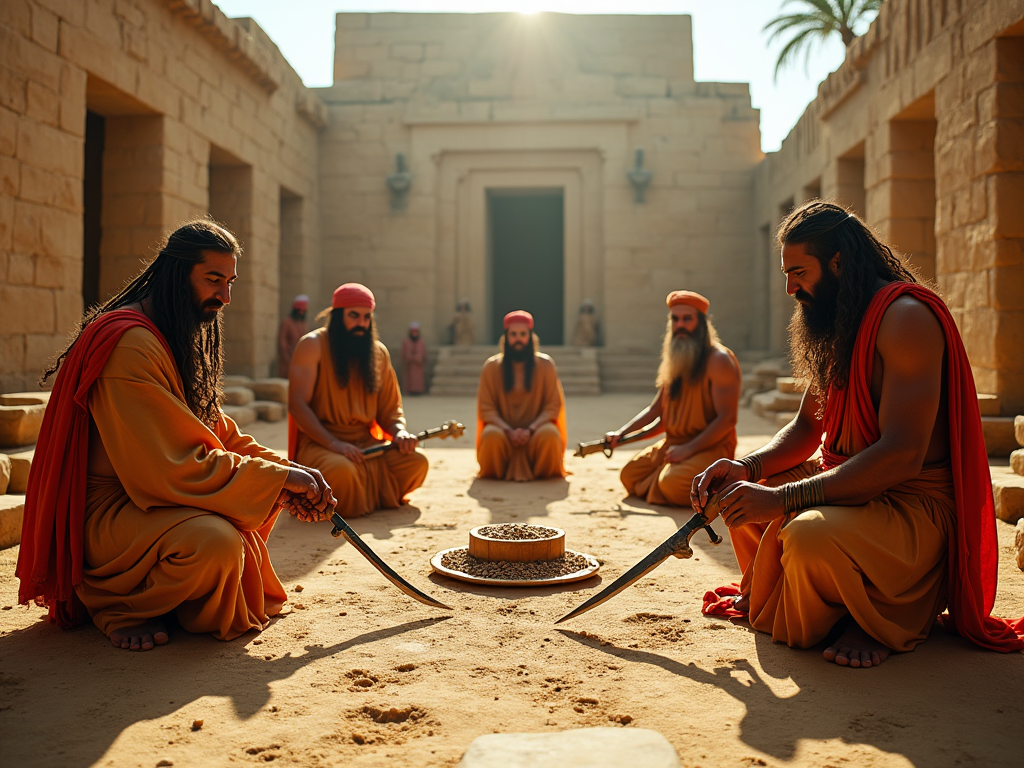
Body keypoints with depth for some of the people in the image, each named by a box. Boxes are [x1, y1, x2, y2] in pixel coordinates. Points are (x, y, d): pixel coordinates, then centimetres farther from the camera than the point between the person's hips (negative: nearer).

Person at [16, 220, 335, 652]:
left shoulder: (182, 340, 11)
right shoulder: (128, 343, -22)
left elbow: (221, 433, 10)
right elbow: (168, 467, -27)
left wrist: (286, 474, -7)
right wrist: (278, 478, -22)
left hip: (148, 494, 10)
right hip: (102, 509, -10)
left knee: (269, 495, 12)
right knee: (214, 542, -34)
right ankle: (113, 602, -5)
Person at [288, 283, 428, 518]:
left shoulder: (379, 353, 11)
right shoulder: (313, 345, -4)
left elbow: (390, 409, 14)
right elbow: (297, 403, -12)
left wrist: (400, 432, -11)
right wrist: (333, 443, -24)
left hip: (366, 443, 5)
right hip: (319, 443, -5)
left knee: (417, 461, -19)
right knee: (341, 469, -37)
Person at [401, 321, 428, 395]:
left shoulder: (422, 342, 3)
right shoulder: (405, 341, 1)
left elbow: (424, 356, 3)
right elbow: (404, 355, 1)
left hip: (419, 368, 1)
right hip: (409, 368, -1)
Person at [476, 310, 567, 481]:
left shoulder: (545, 364, -2)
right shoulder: (491, 366, -2)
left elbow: (553, 405, -4)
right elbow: (486, 408, -4)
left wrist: (530, 430, -19)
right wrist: (509, 431, -19)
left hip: (535, 430, 0)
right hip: (503, 430, 0)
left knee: (550, 434, -33)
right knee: (491, 436, -33)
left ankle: (543, 474, 0)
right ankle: (498, 474, 1)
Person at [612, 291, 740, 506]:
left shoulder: (718, 360, -13)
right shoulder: (673, 362, 13)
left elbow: (727, 418, -19)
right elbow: (655, 410, 14)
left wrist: (688, 449, -24)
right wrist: (620, 433, 0)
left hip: (711, 448, -7)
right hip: (673, 444, 7)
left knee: (672, 483, -31)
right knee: (629, 474, -5)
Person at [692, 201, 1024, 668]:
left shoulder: (906, 317, -19)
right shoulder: (838, 326, 12)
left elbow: (902, 453, -29)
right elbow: (806, 428, 17)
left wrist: (782, 499, -33)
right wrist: (747, 467, -4)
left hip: (915, 503, -9)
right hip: (853, 485, 10)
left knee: (811, 535, -36)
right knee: (739, 496, 11)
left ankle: (882, 618, -5)